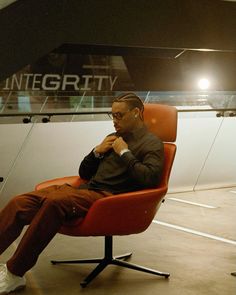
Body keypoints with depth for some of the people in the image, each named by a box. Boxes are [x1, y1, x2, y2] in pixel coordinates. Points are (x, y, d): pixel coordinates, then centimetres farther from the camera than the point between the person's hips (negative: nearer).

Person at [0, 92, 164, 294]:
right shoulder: (114, 138, 26)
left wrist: (125, 153, -7)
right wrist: (97, 152, 11)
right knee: (20, 203, -16)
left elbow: (150, 178, -15)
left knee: (55, 202, -35)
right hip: (86, 189, 7)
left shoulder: (151, 143, 5)